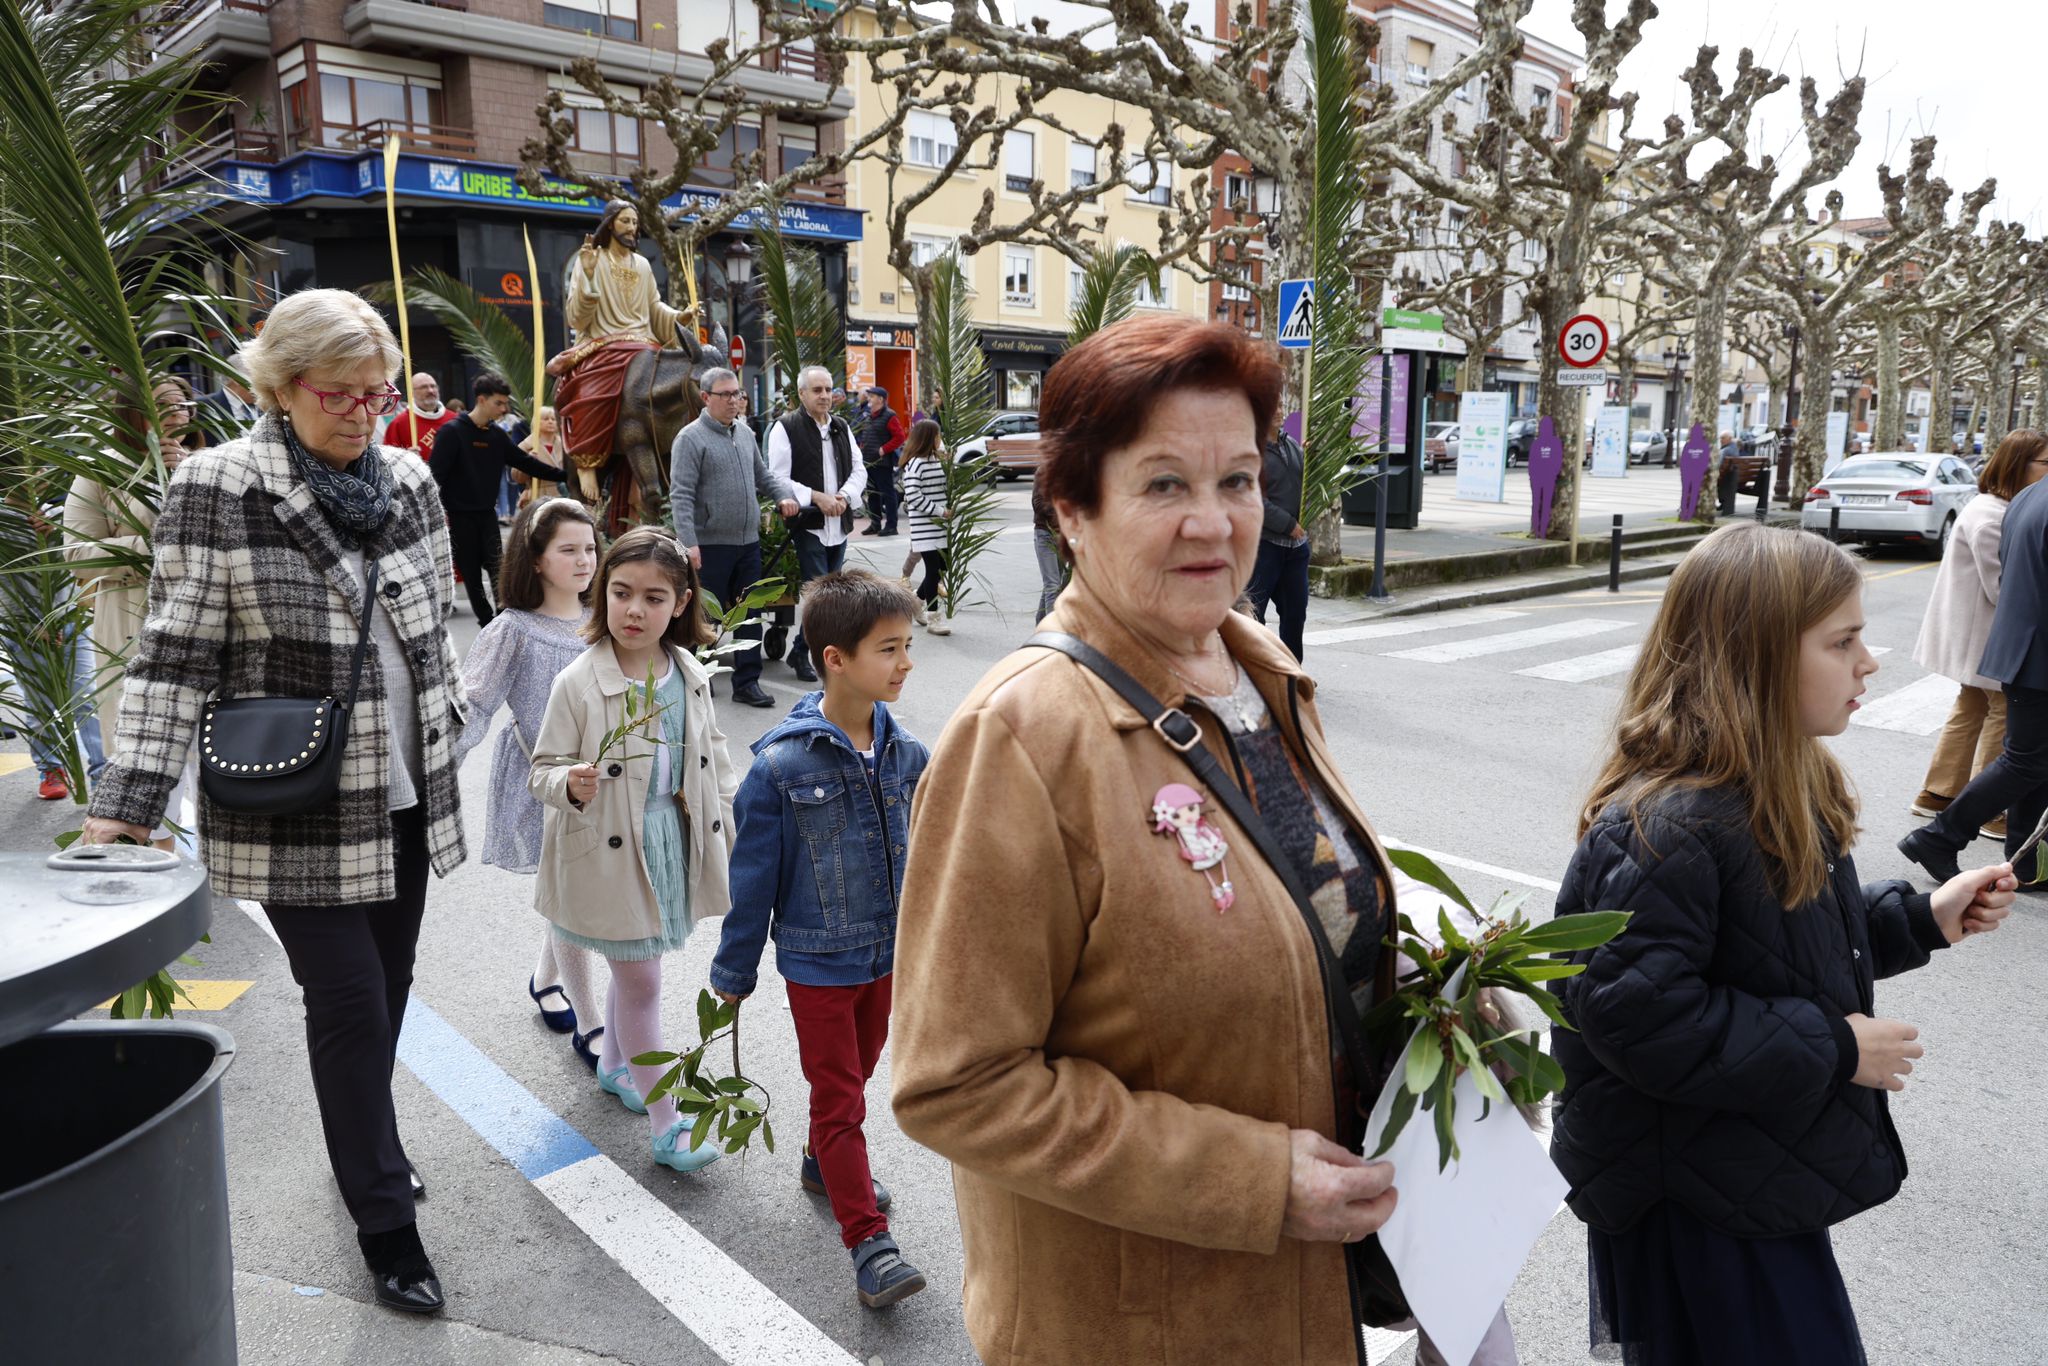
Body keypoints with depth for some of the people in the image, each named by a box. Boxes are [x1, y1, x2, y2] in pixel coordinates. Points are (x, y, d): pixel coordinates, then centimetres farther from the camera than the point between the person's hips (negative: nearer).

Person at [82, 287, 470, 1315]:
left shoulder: (407, 482, 5)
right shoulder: (216, 490, -11)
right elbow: (177, 657, -11)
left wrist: (443, 744, 18)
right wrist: (125, 805, -16)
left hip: (405, 794, 5)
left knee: (386, 987, 16)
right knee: (348, 1001, 1)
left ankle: (363, 1143, 40)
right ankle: (384, 1219, 18)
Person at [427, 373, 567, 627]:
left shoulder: (497, 435, 7)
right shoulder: (453, 431, -11)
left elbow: (526, 463, 11)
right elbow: (436, 473, -15)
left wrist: (564, 474, 6)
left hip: (487, 513, 5)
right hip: (459, 515, -4)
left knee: (498, 568, -3)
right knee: (471, 572, 4)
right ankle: (486, 621, 14)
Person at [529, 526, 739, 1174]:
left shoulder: (691, 677, -1)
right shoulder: (578, 683, -15)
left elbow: (713, 755, 12)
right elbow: (544, 769, -10)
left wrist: (730, 825, 13)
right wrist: (571, 785, -31)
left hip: (674, 841, 5)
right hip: (611, 850, -5)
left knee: (636, 967, 22)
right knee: (641, 981, 1)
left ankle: (615, 1065, 47)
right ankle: (665, 1124, 13)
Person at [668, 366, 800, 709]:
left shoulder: (745, 433, 12)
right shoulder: (691, 438, -9)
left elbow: (762, 475, 23)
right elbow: (681, 495, -14)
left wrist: (784, 495, 2)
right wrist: (688, 542, -22)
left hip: (748, 542, 7)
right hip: (711, 545, -7)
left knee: (750, 615, 9)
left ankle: (747, 682, 17)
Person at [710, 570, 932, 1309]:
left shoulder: (907, 754, -8)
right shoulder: (782, 765, -21)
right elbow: (754, 877, -11)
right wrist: (734, 971, -2)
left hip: (888, 953, 5)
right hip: (817, 962, -5)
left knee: (858, 1072, 23)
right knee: (838, 1095, 4)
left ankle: (827, 1161, 49)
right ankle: (869, 1241, 14)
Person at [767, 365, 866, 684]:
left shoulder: (841, 427, 13)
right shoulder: (785, 429, -6)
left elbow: (859, 470, 13)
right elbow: (778, 480, -10)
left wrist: (845, 495, -6)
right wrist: (817, 498, -16)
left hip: (839, 524, 6)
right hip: (808, 525, -6)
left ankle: (801, 652, 26)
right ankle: (801, 653, 4)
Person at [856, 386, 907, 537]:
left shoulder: (889, 416, -10)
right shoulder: (868, 416, 16)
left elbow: (899, 437, -15)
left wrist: (884, 449, -17)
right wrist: (862, 448, 12)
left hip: (882, 461, -9)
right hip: (868, 461, 9)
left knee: (887, 493, -5)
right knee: (872, 494, 13)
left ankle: (891, 525, -2)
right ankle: (875, 524, 20)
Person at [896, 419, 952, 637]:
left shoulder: (938, 460, 11)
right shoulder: (915, 463, -14)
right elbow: (913, 496, -18)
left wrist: (950, 509, 2)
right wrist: (940, 511, -18)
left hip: (941, 526, 8)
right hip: (925, 527, -8)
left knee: (941, 567, 12)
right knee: (933, 570, -3)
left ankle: (918, 601, 32)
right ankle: (934, 617, 7)